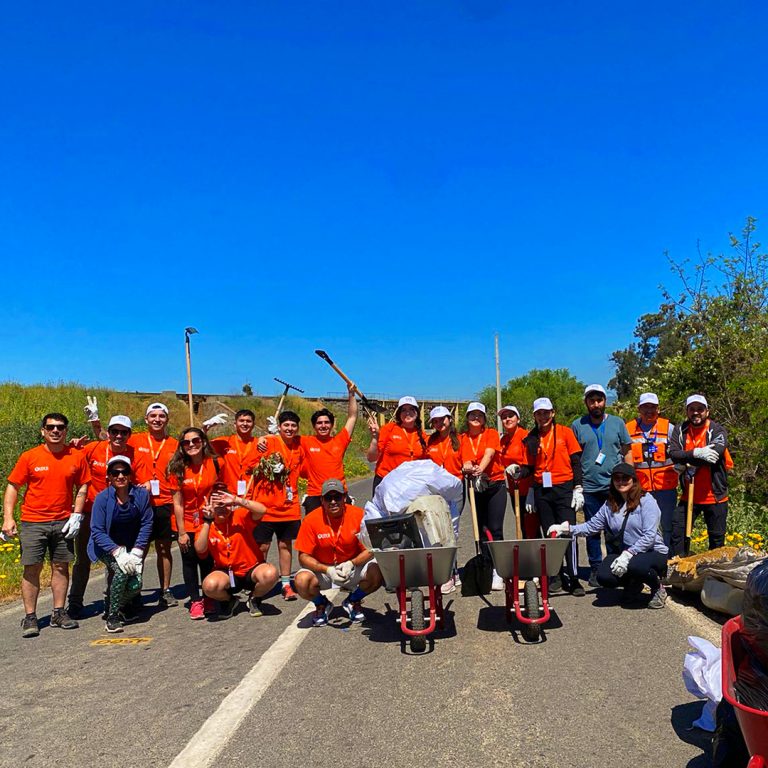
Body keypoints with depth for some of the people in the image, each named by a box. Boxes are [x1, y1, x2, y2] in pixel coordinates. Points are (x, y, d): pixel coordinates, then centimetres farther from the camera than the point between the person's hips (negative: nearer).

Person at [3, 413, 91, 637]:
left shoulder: (77, 457, 1)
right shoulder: (29, 457, -3)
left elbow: (83, 487, 8)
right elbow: (12, 487, 1)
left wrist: (77, 515, -1)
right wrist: (8, 518, -7)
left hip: (63, 522, 2)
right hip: (33, 522, -2)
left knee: (61, 566, 7)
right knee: (32, 568, 0)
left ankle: (58, 613, 19)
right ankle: (30, 618, 10)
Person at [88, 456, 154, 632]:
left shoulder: (141, 494, -10)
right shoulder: (102, 498, -15)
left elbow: (146, 524, -7)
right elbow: (97, 532, -17)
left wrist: (136, 553, -16)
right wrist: (118, 553, -28)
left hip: (132, 547, 2)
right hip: (107, 547, -2)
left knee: (135, 585, -17)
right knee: (122, 570, -30)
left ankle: (120, 606, 19)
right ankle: (112, 617, -10)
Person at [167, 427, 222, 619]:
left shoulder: (215, 463, -8)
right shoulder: (178, 468, -8)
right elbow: (177, 503, -6)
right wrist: (181, 532, -7)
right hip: (188, 525, 0)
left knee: (208, 561, 6)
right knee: (189, 561, 5)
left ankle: (209, 600, 23)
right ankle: (195, 601, 18)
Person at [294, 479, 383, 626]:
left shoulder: (358, 515, -14)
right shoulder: (311, 520, -15)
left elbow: (370, 549, -10)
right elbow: (303, 556, -13)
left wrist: (351, 564, -28)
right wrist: (327, 570, -27)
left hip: (353, 568, 1)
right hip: (322, 569, 0)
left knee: (378, 573, -26)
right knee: (302, 581, -30)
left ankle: (353, 601, 7)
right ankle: (321, 604, 7)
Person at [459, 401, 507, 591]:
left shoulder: (491, 433, 0)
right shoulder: (462, 438, 6)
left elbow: (489, 454, -16)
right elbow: (464, 461, -4)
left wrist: (480, 470, -34)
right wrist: (468, 469, -28)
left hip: (495, 485, -3)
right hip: (475, 487, 3)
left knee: (495, 529, -8)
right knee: (482, 530, 7)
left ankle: (498, 572, -5)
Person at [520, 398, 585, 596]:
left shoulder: (565, 432, 1)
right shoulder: (531, 439, 9)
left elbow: (576, 461, 1)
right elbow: (529, 467, 12)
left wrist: (578, 489, -5)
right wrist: (518, 472, -8)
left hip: (564, 489, -3)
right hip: (541, 491, 3)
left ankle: (574, 579, -3)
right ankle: (556, 576, 16)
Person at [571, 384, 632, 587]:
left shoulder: (617, 423, 6)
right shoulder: (577, 425, 4)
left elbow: (627, 452, 9)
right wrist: (576, 486, -1)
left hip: (615, 486, 0)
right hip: (590, 488, 0)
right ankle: (595, 570, 17)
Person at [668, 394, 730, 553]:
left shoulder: (717, 430, -5)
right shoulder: (680, 431, 3)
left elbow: (715, 453, -22)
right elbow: (673, 454, -12)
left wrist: (686, 464, -16)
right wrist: (697, 453, -26)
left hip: (715, 496, -2)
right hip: (689, 495, 2)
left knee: (717, 538, 11)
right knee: (677, 533, 2)